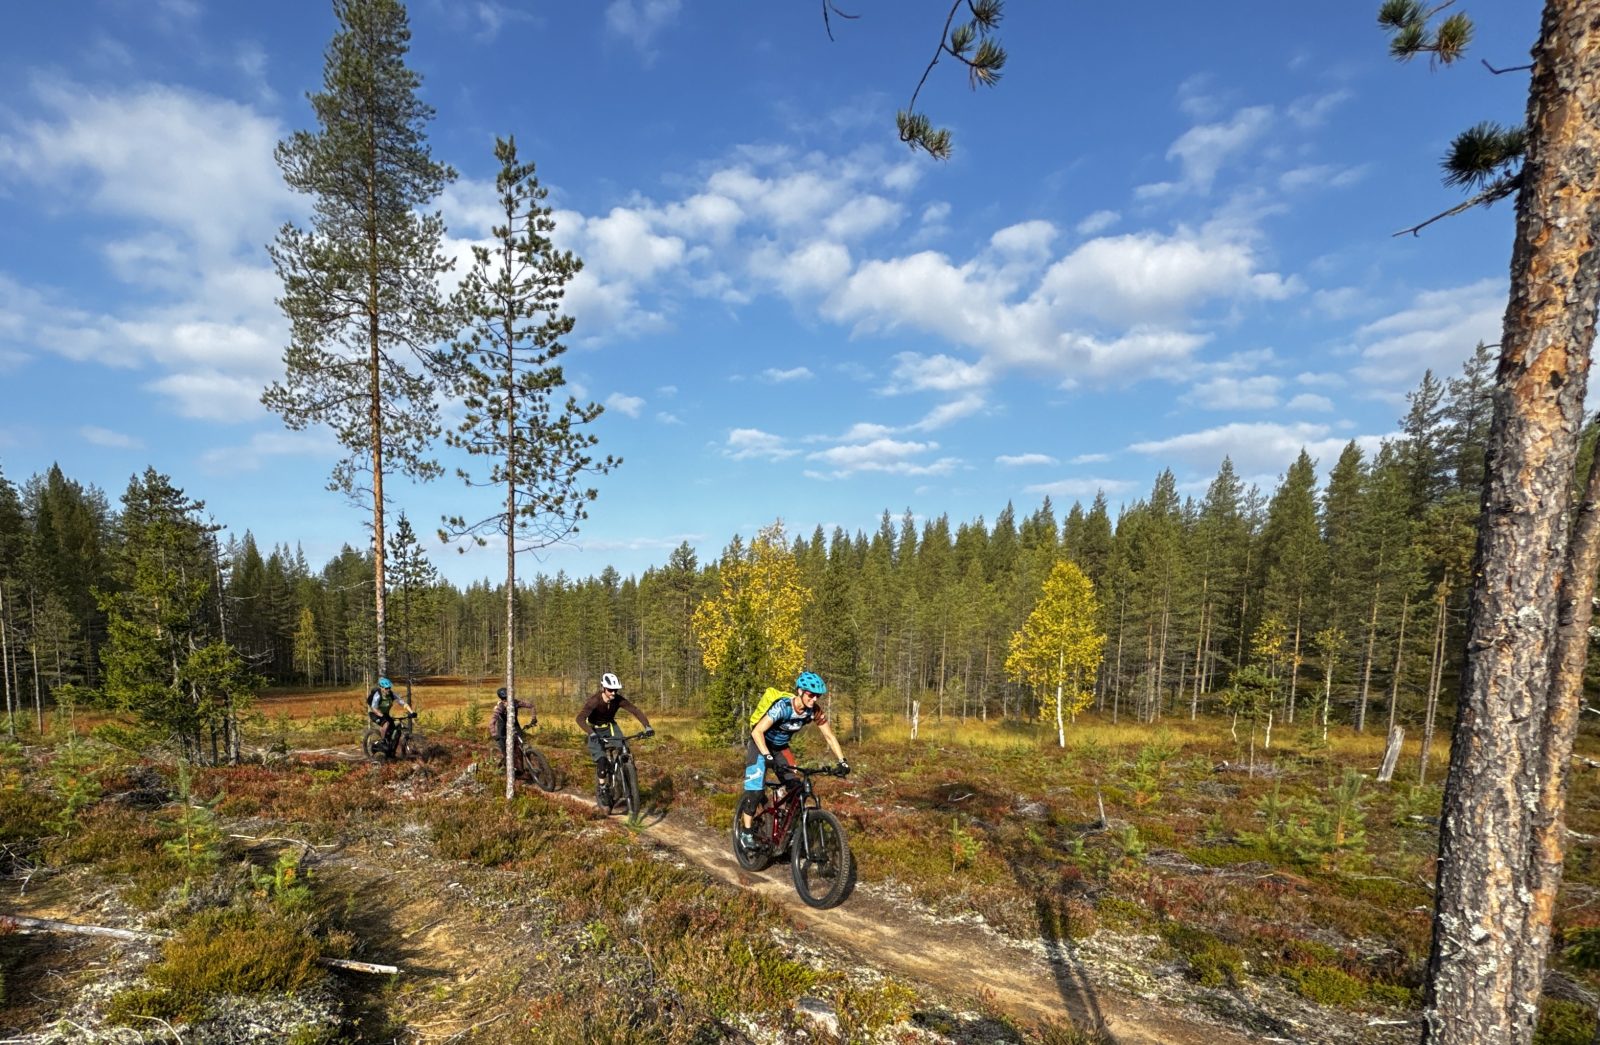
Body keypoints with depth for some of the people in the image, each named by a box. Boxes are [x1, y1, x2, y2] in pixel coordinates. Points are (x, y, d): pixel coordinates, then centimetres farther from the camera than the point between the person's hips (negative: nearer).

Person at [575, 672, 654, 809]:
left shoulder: (619, 700, -20)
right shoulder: (595, 701, -31)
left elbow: (636, 711, -20)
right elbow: (580, 718, -42)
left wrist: (647, 726, -35)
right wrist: (591, 733, -57)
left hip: (610, 727, 3)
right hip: (596, 731, -3)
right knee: (601, 760, -20)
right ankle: (601, 790, -2)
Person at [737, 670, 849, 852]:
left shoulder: (815, 711, -18)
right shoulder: (782, 707, -34)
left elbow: (829, 736, -9)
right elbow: (757, 732, -40)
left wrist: (842, 761, -20)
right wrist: (768, 757, -50)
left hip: (781, 748, 6)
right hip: (760, 746, -5)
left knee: (795, 787, -8)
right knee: (756, 790, -16)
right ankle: (746, 832, -1)